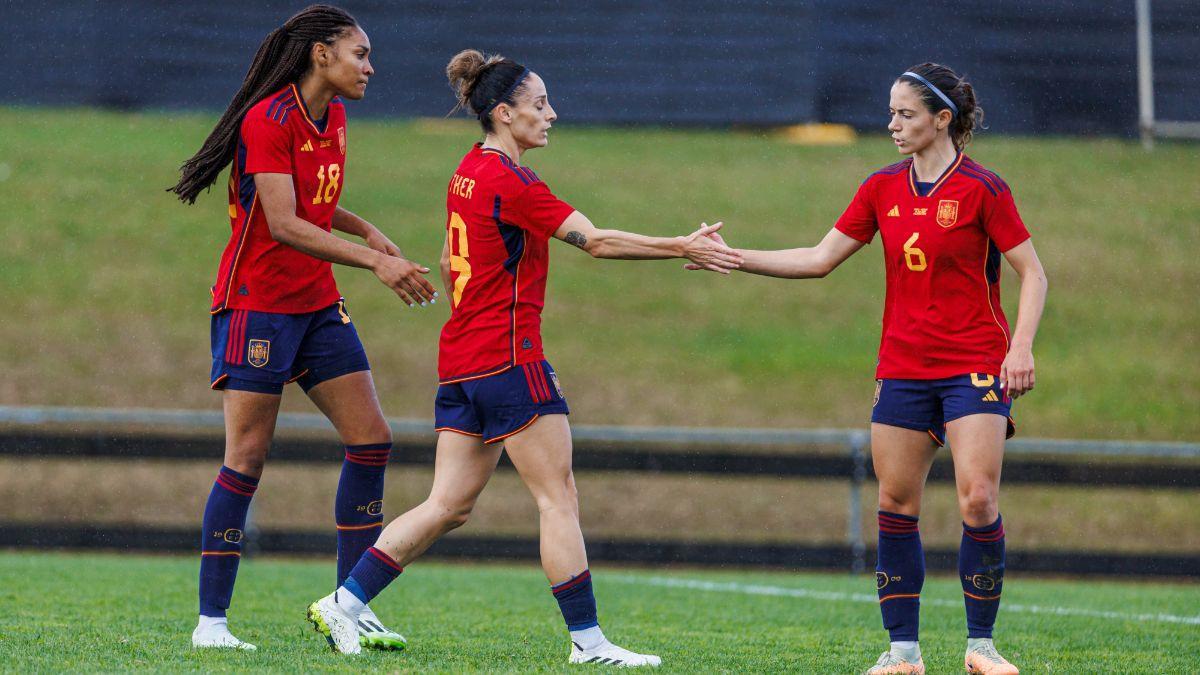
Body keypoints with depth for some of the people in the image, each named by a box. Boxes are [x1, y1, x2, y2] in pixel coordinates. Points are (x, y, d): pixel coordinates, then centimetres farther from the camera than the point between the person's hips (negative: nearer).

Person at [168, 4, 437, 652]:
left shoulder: (334, 118, 10)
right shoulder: (269, 120, -16)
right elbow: (284, 224, -24)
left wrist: (367, 231, 9)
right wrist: (376, 262, -27)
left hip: (318, 306, 8)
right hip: (257, 302, -8)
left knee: (371, 440, 1)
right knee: (247, 458, -9)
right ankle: (210, 621, -4)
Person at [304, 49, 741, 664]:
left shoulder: (469, 172, 14)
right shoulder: (511, 182, -15)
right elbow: (596, 240, -19)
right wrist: (683, 248, -17)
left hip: (460, 359, 9)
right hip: (509, 358, -9)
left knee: (449, 506, 9)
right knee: (558, 498, -3)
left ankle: (342, 605, 6)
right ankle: (587, 640, -2)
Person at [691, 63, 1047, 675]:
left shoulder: (982, 189, -7)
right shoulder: (883, 189, 7)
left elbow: (1031, 272, -4)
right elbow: (820, 259, 9)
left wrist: (1021, 348, -15)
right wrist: (732, 257, 3)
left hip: (975, 368, -5)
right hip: (902, 367, 5)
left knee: (978, 500, -14)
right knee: (895, 503, 1)